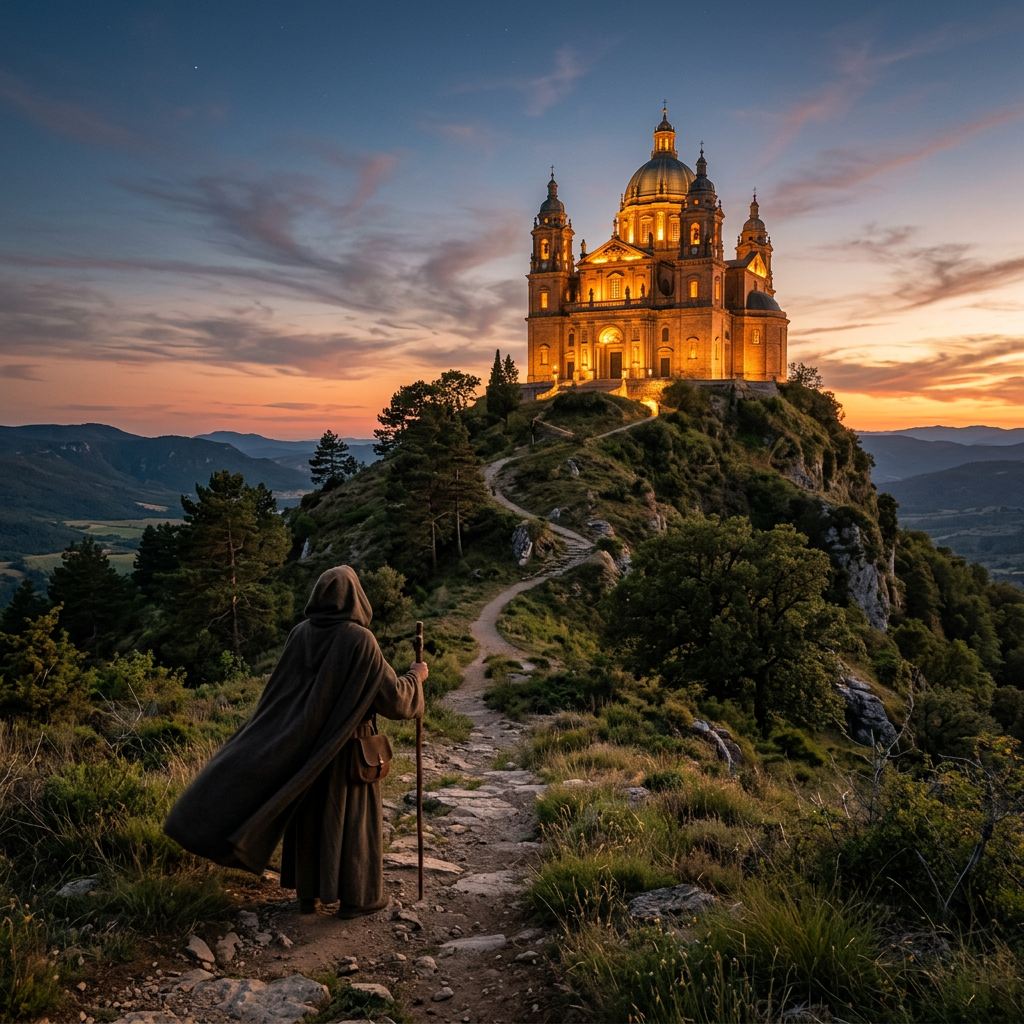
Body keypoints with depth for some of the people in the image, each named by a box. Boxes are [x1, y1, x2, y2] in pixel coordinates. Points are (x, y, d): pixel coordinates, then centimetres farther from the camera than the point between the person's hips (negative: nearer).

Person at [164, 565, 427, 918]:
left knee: (309, 814, 16)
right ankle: (356, 896, 19)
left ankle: (308, 893, 25)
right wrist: (415, 676, 0)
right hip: (348, 747, -5)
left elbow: (278, 693, 3)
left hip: (306, 742, 5)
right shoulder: (360, 640, -19)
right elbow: (392, 696, -16)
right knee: (351, 816, 8)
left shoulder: (301, 634, -4)